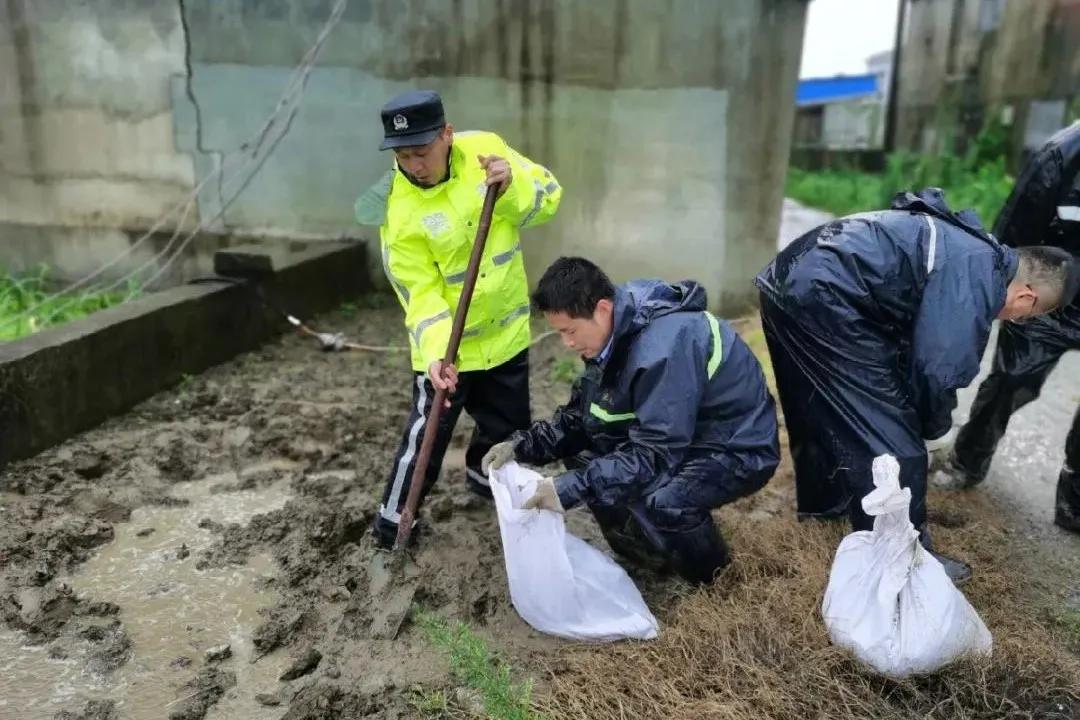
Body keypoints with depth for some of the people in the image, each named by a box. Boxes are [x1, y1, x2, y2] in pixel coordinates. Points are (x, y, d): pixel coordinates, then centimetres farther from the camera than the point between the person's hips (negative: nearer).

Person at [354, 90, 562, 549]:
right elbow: (421, 292, -19)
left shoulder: (484, 149, -10)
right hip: (445, 344, -4)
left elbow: (548, 198, -6)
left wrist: (511, 185, -26)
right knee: (427, 435, 2)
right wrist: (435, 352, -31)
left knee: (509, 425, 20)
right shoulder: (397, 210, -19)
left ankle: (484, 476, 49)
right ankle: (393, 520, 23)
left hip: (505, 330, 4)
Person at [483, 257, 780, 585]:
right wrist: (524, 445, -11)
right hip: (679, 436, 9)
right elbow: (579, 416, 2)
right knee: (583, 447, -3)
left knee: (656, 500, -34)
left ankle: (707, 569, 0)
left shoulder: (664, 347, -32)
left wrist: (572, 488, -34)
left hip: (739, 449, -8)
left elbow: (656, 454, -32)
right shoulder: (617, 331, -4)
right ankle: (647, 549, 13)